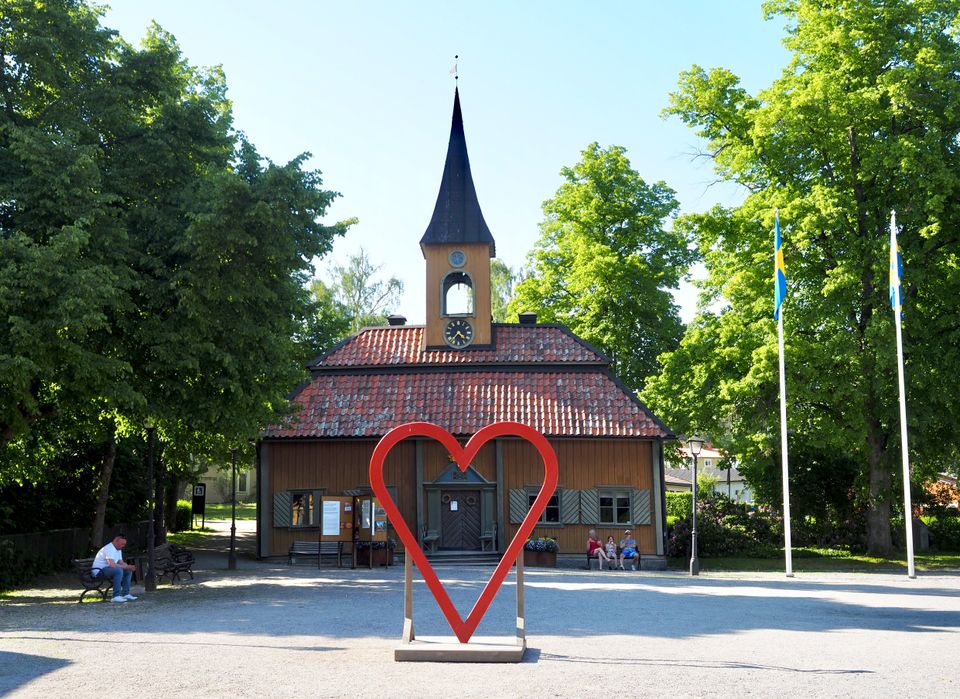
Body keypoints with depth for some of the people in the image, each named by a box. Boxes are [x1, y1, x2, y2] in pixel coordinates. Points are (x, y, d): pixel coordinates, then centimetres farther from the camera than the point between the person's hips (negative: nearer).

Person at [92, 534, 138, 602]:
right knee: (119, 570, -33)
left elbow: (121, 563, 12)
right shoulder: (109, 549, -21)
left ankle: (126, 594, 2)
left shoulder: (118, 549, 13)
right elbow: (112, 565, -32)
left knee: (128, 571, 5)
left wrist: (129, 567, -10)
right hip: (98, 571, -10)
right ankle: (116, 596, -32)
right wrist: (126, 567, -23)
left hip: (107, 569, 11)